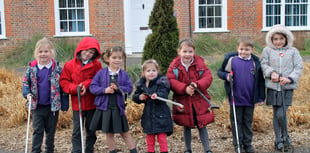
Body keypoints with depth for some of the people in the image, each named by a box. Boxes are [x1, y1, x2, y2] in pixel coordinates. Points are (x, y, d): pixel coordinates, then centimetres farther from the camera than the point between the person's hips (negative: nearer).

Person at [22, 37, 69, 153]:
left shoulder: (57, 68, -6)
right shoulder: (32, 68, -2)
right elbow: (25, 83, 10)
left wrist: (64, 105, -4)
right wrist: (27, 93, -10)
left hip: (53, 106, 0)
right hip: (37, 106, 1)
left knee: (51, 131, 13)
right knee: (37, 131, 5)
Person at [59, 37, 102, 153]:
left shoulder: (96, 65, -3)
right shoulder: (70, 65, -1)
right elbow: (63, 81, 0)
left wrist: (87, 84, -20)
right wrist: (75, 88, -16)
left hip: (92, 103, 0)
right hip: (77, 103, 0)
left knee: (91, 130, 13)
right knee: (77, 131, 3)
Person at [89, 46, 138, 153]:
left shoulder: (124, 74, -1)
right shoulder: (101, 73, -3)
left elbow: (129, 88, -4)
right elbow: (92, 87, -4)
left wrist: (119, 88, -21)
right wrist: (104, 90, -19)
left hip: (118, 108, 0)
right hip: (104, 107, 0)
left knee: (125, 132, 10)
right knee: (109, 133, 12)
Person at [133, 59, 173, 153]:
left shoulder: (161, 82, -10)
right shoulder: (141, 84, 6)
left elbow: (164, 95, -25)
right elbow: (135, 97, 11)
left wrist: (157, 96, -45)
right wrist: (139, 97, -11)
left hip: (160, 114, -5)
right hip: (148, 114, 5)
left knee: (162, 137, -1)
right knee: (149, 137, 17)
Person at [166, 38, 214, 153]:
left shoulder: (200, 63, -3)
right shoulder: (174, 65, -4)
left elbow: (208, 77, -9)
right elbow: (171, 80, -12)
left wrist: (197, 84, -27)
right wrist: (185, 88, -25)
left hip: (199, 100, 0)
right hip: (183, 101, 0)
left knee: (202, 125, 7)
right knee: (186, 126, 14)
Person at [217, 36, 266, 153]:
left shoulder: (255, 62, 1)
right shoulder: (231, 60, -5)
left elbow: (260, 81, 9)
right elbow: (220, 72, 6)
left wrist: (261, 97, 9)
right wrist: (226, 76, -15)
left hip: (250, 99, 2)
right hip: (235, 98, -2)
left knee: (248, 122, 13)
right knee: (236, 122, 8)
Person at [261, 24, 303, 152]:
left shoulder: (293, 51, 4)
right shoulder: (267, 50, 6)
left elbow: (299, 67, 1)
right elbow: (264, 64, 1)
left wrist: (290, 78, -14)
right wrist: (272, 72, -18)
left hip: (287, 88, -1)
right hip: (273, 87, 1)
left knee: (281, 114, -11)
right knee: (276, 115, 8)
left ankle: (285, 137, 16)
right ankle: (278, 141, 22)